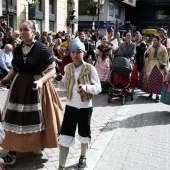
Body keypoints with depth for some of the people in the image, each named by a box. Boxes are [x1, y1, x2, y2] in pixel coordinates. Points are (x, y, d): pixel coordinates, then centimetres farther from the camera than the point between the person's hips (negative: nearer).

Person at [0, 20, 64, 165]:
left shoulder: (42, 48, -13)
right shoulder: (18, 49, 5)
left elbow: (52, 70, -13)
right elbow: (15, 69, 14)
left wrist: (41, 81, -28)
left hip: (36, 87, -5)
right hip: (19, 87, 5)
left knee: (36, 118, 10)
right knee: (15, 119, 6)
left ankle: (39, 145, 37)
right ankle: (12, 154, 18)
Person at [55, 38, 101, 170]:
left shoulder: (90, 68, -13)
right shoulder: (67, 68, -1)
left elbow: (98, 88, -13)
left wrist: (87, 87, -32)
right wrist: (56, 79, -8)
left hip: (85, 107, -2)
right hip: (70, 106, 3)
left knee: (84, 133, 18)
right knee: (65, 136, 1)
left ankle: (83, 157, 44)